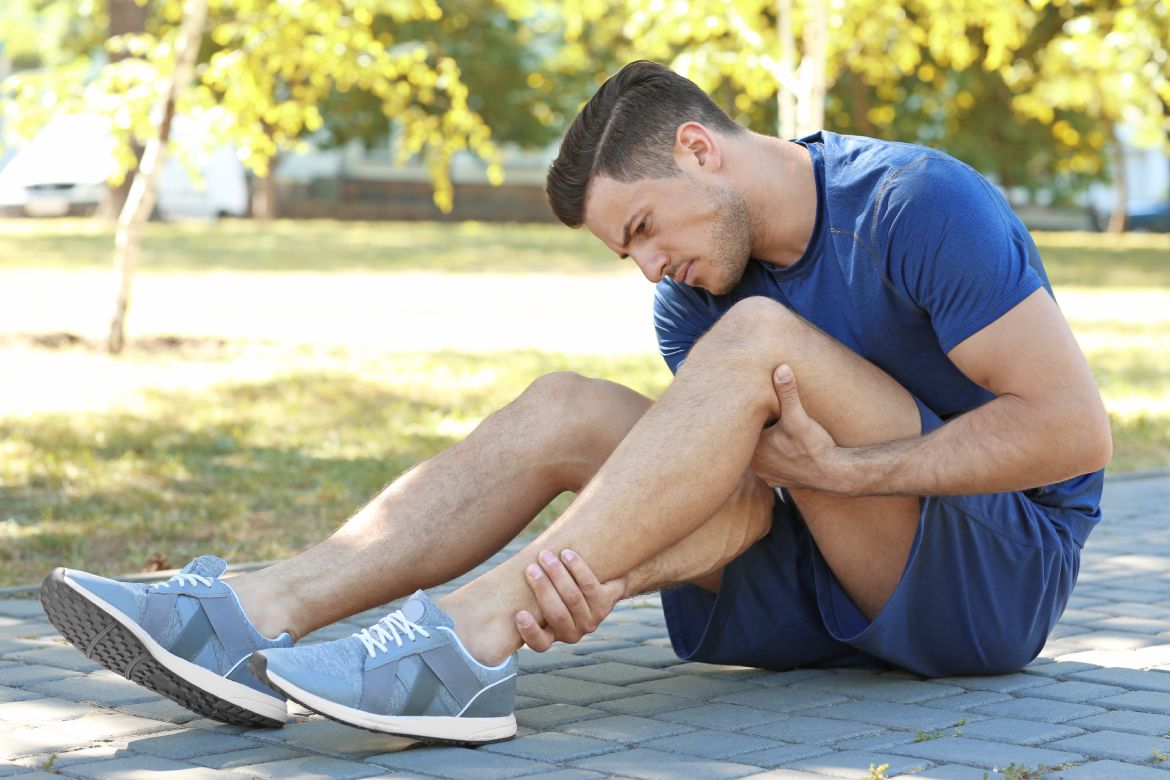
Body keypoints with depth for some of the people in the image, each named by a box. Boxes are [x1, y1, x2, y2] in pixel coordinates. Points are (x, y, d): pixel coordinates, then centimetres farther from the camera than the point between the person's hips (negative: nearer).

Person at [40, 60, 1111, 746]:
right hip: (830, 593, 6)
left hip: (1002, 567, -6)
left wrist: (841, 467, -24)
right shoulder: (693, 293, 4)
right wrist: (613, 574, -30)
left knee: (757, 338, -29)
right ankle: (253, 615, -24)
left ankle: (475, 635, -35)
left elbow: (1075, 428, -20)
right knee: (562, 411, -10)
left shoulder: (920, 204, -15)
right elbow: (733, 495, -8)